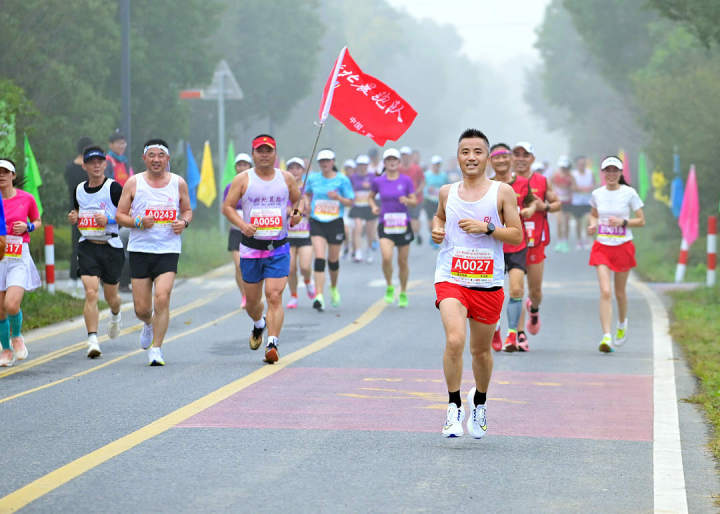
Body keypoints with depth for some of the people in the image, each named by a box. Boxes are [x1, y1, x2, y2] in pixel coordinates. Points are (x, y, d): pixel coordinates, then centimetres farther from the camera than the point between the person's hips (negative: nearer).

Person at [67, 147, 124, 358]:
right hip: (87, 247, 2)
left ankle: (115, 315, 48)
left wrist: (109, 220, -21)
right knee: (91, 293, -15)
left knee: (110, 296, 12)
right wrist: (73, 217, 4)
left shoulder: (113, 188, -7)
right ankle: (92, 340, -16)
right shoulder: (79, 190, 8)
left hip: (111, 246, -2)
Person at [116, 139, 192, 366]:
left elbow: (187, 210, 17)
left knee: (162, 298, -18)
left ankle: (156, 349, -6)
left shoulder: (178, 183, 4)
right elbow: (120, 215, 3)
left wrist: (183, 222, -5)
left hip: (168, 249, 0)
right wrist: (139, 222, -15)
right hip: (140, 249, 0)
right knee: (141, 308, 4)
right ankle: (149, 324, 40)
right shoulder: (133, 183, 1)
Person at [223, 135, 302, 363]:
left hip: (279, 248, -1)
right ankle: (258, 324, 45)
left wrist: (298, 213, -5)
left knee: (275, 296, -16)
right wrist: (242, 224, -16)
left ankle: (272, 344, -18)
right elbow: (227, 207, 1)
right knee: (252, 300, 12)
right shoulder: (243, 179, 1)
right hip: (251, 247, 1)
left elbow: (298, 201, 18)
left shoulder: (287, 178, 5)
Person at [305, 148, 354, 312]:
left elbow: (350, 202, -1)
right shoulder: (313, 178, 3)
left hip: (335, 223, 0)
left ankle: (333, 288, 40)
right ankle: (319, 297, -19)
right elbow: (307, 193, 22)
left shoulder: (342, 180, -4)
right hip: (317, 223, 1)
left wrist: (338, 197, -20)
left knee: (333, 260, 11)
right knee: (319, 259, -14)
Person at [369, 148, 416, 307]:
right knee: (386, 257, -20)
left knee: (403, 261, 5)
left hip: (403, 224, 0)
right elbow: (371, 197, 19)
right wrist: (374, 206, -1)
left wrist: (407, 200, -20)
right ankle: (389, 287, 4)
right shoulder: (378, 181, 2)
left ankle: (403, 294, 23)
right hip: (385, 225, 0)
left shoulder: (406, 180, 0)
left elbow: (414, 201, 2)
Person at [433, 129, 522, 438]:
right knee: (454, 340, -22)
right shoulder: (447, 192, 7)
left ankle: (479, 401, 40)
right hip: (450, 279, 0)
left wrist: (486, 229, -16)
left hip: (488, 283, 0)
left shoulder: (502, 192, -1)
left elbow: (517, 236, -2)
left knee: (481, 350, 13)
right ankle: (454, 407, -9)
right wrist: (436, 230, 6)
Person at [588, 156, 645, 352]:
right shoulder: (597, 194, 3)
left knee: (620, 292, 13)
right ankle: (606, 336, -17)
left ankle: (622, 324, 44)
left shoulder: (629, 193, -5)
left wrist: (622, 222, -17)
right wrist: (593, 225, 0)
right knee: (605, 292, -13)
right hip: (602, 246, 1)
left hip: (623, 246, -1)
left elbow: (641, 221, -1)